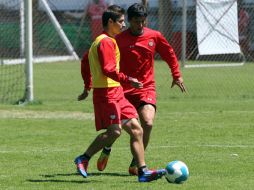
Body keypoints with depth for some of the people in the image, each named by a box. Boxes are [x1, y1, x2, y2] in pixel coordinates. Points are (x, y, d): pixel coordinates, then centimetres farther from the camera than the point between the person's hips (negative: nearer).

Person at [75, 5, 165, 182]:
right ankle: (84, 159, -7)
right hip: (107, 93, -10)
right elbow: (108, 69, -23)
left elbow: (85, 61, 31)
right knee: (114, 130, -19)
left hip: (116, 94, 10)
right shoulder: (106, 42, -12)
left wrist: (88, 87, 34)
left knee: (136, 129, 3)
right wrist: (128, 80, -29)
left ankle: (143, 171, -1)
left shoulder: (101, 41, 21)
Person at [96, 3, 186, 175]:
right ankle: (107, 150, 38)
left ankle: (135, 163, -6)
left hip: (147, 88, 1)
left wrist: (177, 75, 16)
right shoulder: (119, 39, -6)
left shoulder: (155, 36, 1)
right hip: (123, 89, -1)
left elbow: (170, 54, 16)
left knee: (148, 123, -20)